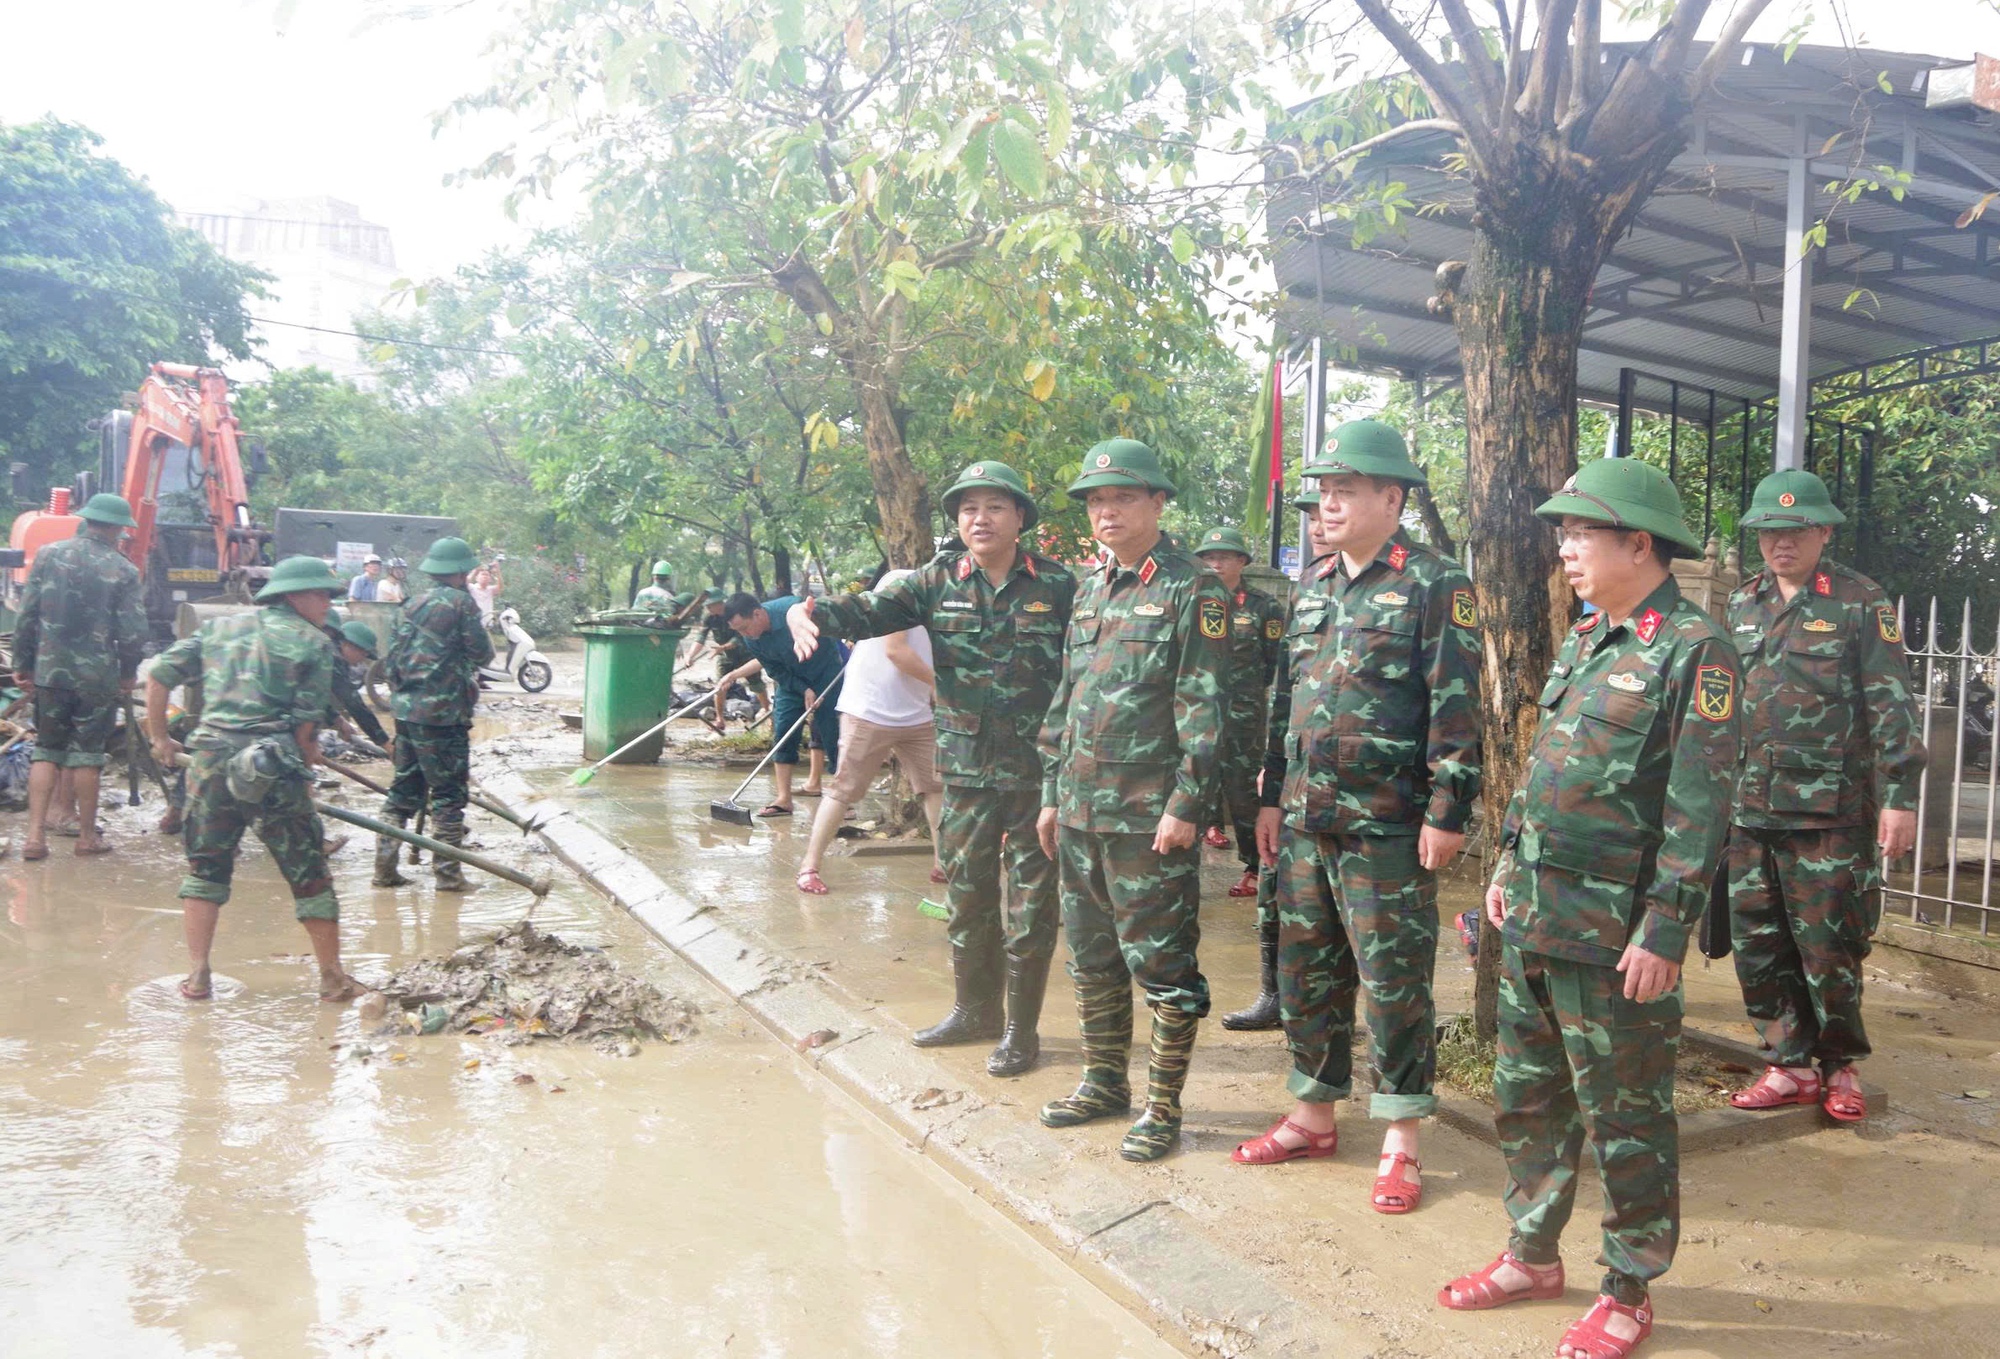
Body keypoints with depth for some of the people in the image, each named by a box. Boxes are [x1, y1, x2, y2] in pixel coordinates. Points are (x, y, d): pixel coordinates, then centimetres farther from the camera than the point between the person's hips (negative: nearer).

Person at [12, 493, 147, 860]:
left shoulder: (48, 555, 0)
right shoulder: (123, 571, -9)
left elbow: (26, 616, 1)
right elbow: (132, 632, -9)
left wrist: (22, 664, 10)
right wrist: (127, 674, 7)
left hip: (49, 671, 3)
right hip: (98, 676, -2)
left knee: (46, 750, 12)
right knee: (87, 754, 7)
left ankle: (36, 835, 6)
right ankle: (87, 836, 16)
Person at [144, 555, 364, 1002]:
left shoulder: (220, 626, 16)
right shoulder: (312, 642, 1)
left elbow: (160, 673, 12)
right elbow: (307, 719, -5)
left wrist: (160, 738, 21)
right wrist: (304, 770, 7)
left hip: (211, 758, 4)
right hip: (273, 765, -4)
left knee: (205, 868, 18)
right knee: (309, 875, 7)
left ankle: (197, 974, 15)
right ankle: (333, 978, 15)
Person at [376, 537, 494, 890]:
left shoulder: (412, 605, 13)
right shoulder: (460, 602, -8)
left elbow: (391, 658, 16)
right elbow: (483, 652, -7)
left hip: (405, 708, 7)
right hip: (443, 713, -7)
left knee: (404, 789, 14)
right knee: (449, 794, 1)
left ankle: (384, 867, 14)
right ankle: (448, 874, 3)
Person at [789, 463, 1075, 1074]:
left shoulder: (1057, 585, -3)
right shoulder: (938, 581, 3)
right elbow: (873, 609, -9)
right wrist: (813, 612, -29)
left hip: (1036, 770, -3)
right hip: (965, 769, 3)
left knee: (1031, 900, 5)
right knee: (965, 896, 15)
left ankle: (1022, 1028, 19)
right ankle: (974, 1009, 34)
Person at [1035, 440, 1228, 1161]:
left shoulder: (1191, 590, -8)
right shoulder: (1090, 589, 15)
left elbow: (1203, 709, -13)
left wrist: (1185, 805, -17)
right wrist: (1052, 792, 16)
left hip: (1149, 816, -7)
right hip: (1081, 810, 8)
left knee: (1162, 964, 2)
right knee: (1092, 958, 17)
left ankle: (1164, 1107, 14)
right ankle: (1103, 1080, 32)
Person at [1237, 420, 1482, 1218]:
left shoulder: (1435, 585, -8)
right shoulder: (1313, 585, 13)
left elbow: (1457, 709, -12)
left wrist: (1447, 813, -15)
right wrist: (1272, 797, 15)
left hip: (1386, 826, -7)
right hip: (1306, 822, 7)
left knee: (1394, 983, 3)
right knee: (1304, 974, 15)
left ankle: (1400, 1144, 16)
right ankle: (1313, 1116, 30)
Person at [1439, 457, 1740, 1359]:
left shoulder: (1695, 650, -13)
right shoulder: (1582, 641, 12)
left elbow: (1701, 807, -17)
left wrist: (1665, 931, -19)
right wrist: (1510, 865, 17)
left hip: (1613, 938, -8)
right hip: (1533, 922, 8)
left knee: (1625, 1120, 7)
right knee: (1525, 1098, 18)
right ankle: (1533, 1257, 34)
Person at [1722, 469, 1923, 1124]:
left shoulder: (1861, 603, -2)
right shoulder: (1743, 604, 12)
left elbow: (1892, 707, -6)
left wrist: (1899, 798, -12)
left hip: (1831, 811, -5)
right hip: (1749, 807, 5)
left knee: (1829, 947, 2)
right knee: (1756, 945, 8)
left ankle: (1840, 1067, 22)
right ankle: (1791, 1066, 22)